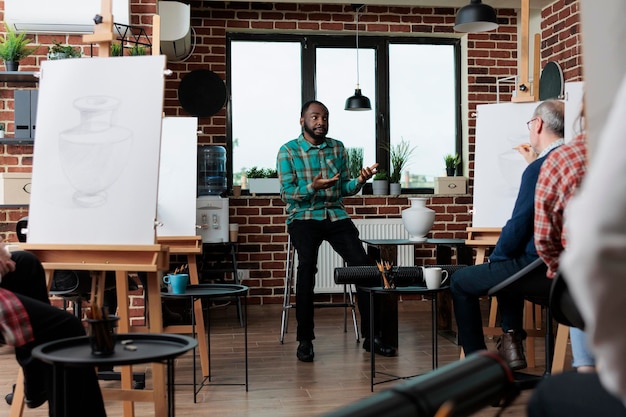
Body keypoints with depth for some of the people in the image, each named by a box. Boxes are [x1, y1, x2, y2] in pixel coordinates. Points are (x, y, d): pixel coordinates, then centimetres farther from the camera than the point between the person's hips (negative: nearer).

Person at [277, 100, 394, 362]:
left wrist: (359, 181, -12)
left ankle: (370, 335, -5)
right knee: (307, 266, -28)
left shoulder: (338, 148, 12)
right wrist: (313, 187, -24)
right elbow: (286, 193, -6)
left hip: (336, 215, 3)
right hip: (303, 216, -3)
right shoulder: (288, 151, 1)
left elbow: (345, 188, 10)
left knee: (362, 263, -15)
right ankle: (305, 339, -16)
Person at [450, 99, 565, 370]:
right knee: (505, 267, 36)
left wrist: (495, 257, -1)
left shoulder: (539, 169, -19)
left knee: (460, 281, 10)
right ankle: (511, 343, 30)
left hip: (539, 267, -9)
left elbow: (518, 227, -17)